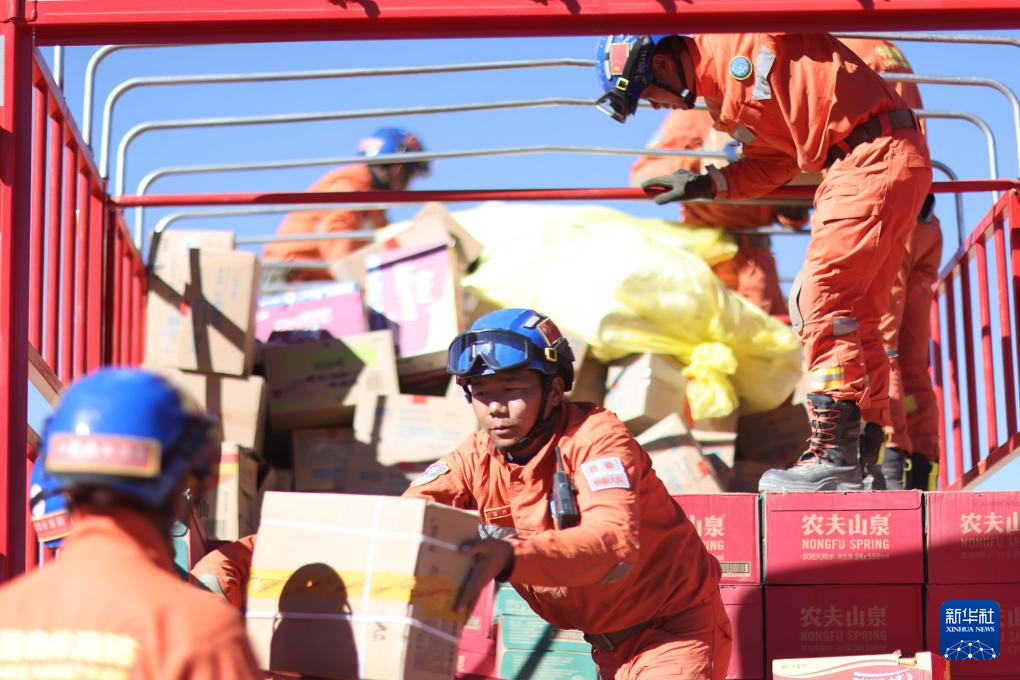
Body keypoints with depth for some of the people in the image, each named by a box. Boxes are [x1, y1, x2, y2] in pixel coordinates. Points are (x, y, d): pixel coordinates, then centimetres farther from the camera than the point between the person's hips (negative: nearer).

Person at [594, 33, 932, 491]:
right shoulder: (721, 91, 19)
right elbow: (774, 161, 20)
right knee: (853, 316, 12)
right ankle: (863, 462, 16)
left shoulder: (732, 44, -8)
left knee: (820, 299, -14)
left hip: (877, 156, -10)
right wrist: (706, 185, 14)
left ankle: (833, 453, -15)